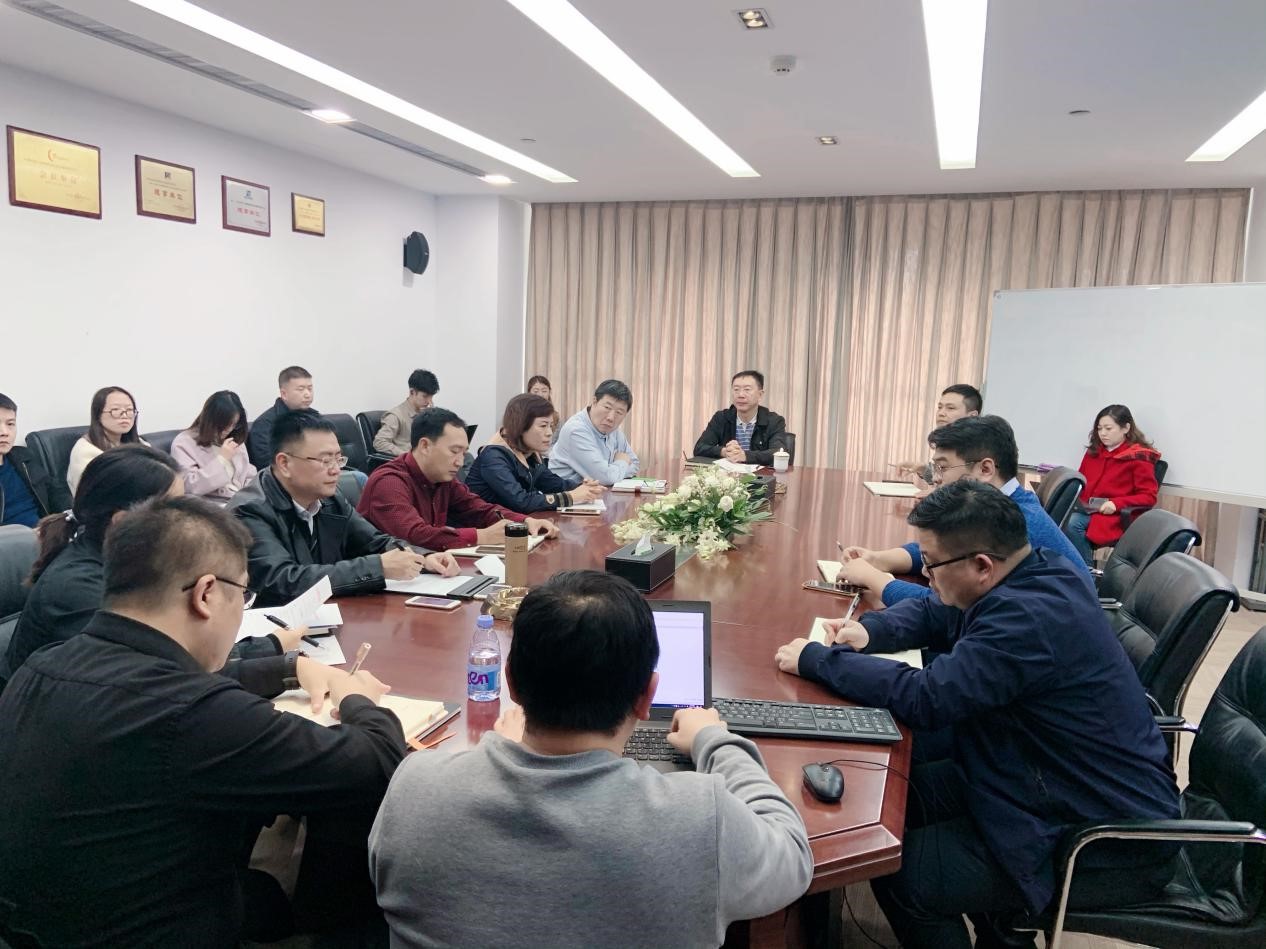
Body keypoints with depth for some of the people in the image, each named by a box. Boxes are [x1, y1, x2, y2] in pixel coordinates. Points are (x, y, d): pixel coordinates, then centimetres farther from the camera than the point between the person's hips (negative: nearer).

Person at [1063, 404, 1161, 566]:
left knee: (1071, 524, -33)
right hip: (1084, 510, 5)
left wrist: (1116, 503, -18)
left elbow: (1149, 496, -4)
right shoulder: (1094, 451, 18)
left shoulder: (1140, 457, 0)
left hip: (1114, 516, -5)